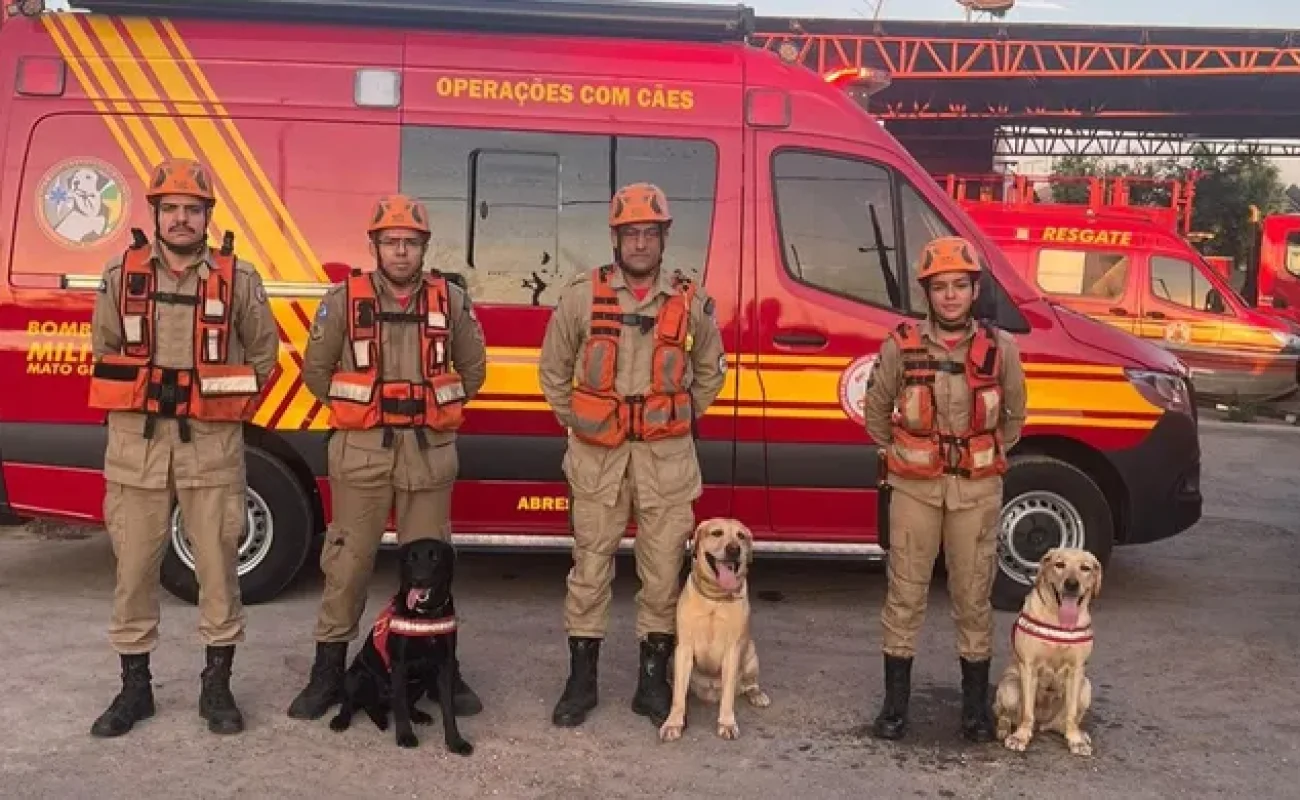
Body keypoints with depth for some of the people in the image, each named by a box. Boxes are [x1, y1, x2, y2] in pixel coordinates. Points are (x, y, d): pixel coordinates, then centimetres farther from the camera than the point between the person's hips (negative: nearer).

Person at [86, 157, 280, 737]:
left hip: (212, 445, -1)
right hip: (136, 442, 2)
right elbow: (104, 350, 16)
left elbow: (263, 352, 10)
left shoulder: (238, 278, 0)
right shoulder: (121, 275, 6)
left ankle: (217, 686, 17)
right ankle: (134, 687, 22)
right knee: (135, 567, 8)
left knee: (218, 565, 3)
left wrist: (226, 409, 7)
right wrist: (136, 405, 11)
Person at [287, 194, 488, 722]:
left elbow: (473, 369, 14)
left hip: (430, 450, 1)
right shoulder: (343, 300, -1)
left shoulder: (451, 300, 2)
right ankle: (329, 670, 16)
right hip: (360, 450, -1)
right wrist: (353, 414, 9)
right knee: (348, 560, 5)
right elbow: (316, 370, 8)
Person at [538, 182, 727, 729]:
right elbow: (553, 368, 9)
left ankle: (654, 682, 19)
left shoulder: (691, 302, 3)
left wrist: (678, 423, 10)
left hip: (667, 457, 1)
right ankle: (581, 680, 18)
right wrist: (574, 423, 5)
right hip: (597, 456, -1)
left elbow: (710, 372, 16)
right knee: (590, 569, 5)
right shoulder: (582, 295, -1)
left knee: (663, 572, 5)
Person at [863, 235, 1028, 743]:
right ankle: (895, 701, 17)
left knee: (973, 596, 9)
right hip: (914, 487, 0)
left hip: (978, 490, 1)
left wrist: (992, 457, 12)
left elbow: (1014, 415, 13)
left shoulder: (1000, 348, -2)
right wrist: (895, 454, 8)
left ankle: (976, 703, 23)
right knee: (905, 593, 5)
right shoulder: (901, 346, -5)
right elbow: (876, 409, 9)